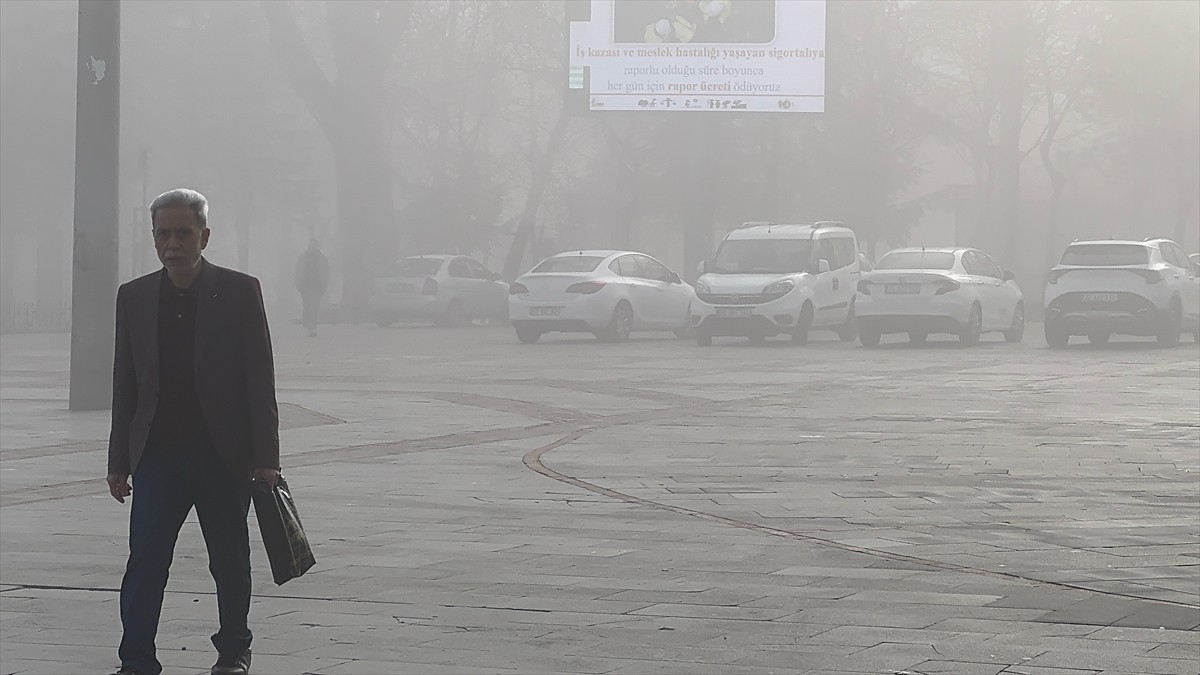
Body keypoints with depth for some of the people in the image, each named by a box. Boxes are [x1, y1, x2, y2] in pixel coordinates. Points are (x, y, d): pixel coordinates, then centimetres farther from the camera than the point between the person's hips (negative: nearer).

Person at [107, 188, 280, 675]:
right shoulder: (134, 297, 7)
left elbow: (259, 380, -3)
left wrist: (265, 458, -7)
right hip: (157, 453, 2)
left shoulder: (240, 292, -2)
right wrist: (119, 462, 6)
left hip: (223, 455, -2)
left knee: (230, 562, 9)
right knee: (145, 560, -5)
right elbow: (125, 385, 10)